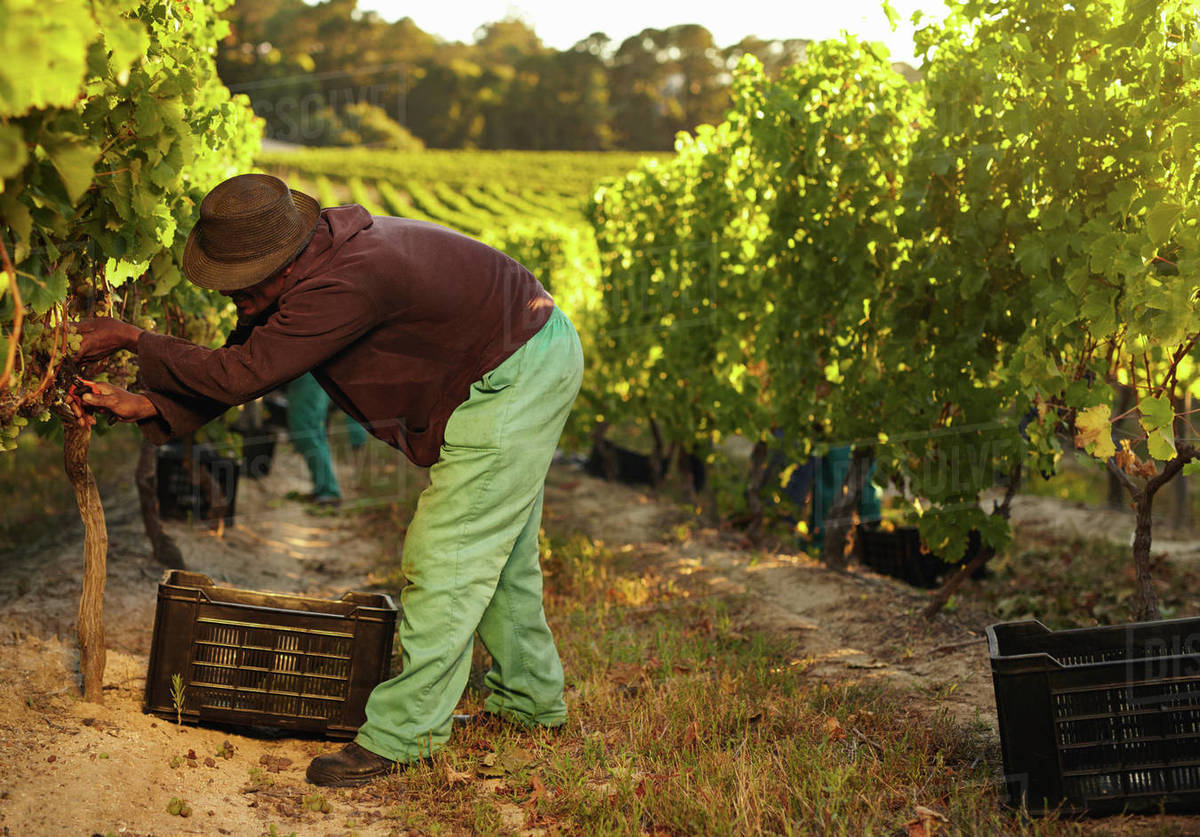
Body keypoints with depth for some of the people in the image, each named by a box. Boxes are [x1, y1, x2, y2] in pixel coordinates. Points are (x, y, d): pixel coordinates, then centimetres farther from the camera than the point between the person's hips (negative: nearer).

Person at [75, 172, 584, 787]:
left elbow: (240, 374, -30)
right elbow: (241, 359, 4)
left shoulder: (343, 284, -34)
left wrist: (131, 339, -20)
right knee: (498, 549, 20)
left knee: (447, 558, -9)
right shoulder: (305, 261, -3)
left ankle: (403, 733, 0)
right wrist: (148, 404, -8)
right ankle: (531, 699, 35)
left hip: (515, 377, -10)